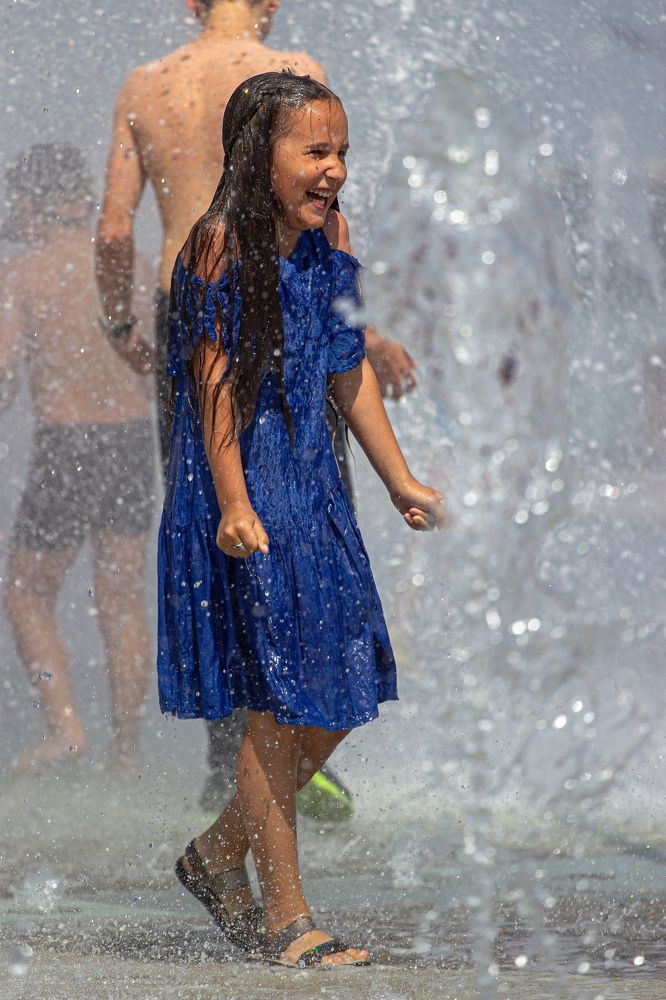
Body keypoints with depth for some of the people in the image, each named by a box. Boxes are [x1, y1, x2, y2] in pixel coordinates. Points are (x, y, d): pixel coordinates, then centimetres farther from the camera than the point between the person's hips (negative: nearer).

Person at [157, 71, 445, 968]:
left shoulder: (329, 240, 8)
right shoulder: (222, 243, -13)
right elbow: (214, 380, -15)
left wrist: (401, 481, 16)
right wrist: (235, 505, -21)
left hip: (312, 485, 8)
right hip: (243, 487, -8)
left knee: (340, 696, 8)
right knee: (278, 704, -6)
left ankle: (219, 854, 26)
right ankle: (285, 919, 3)